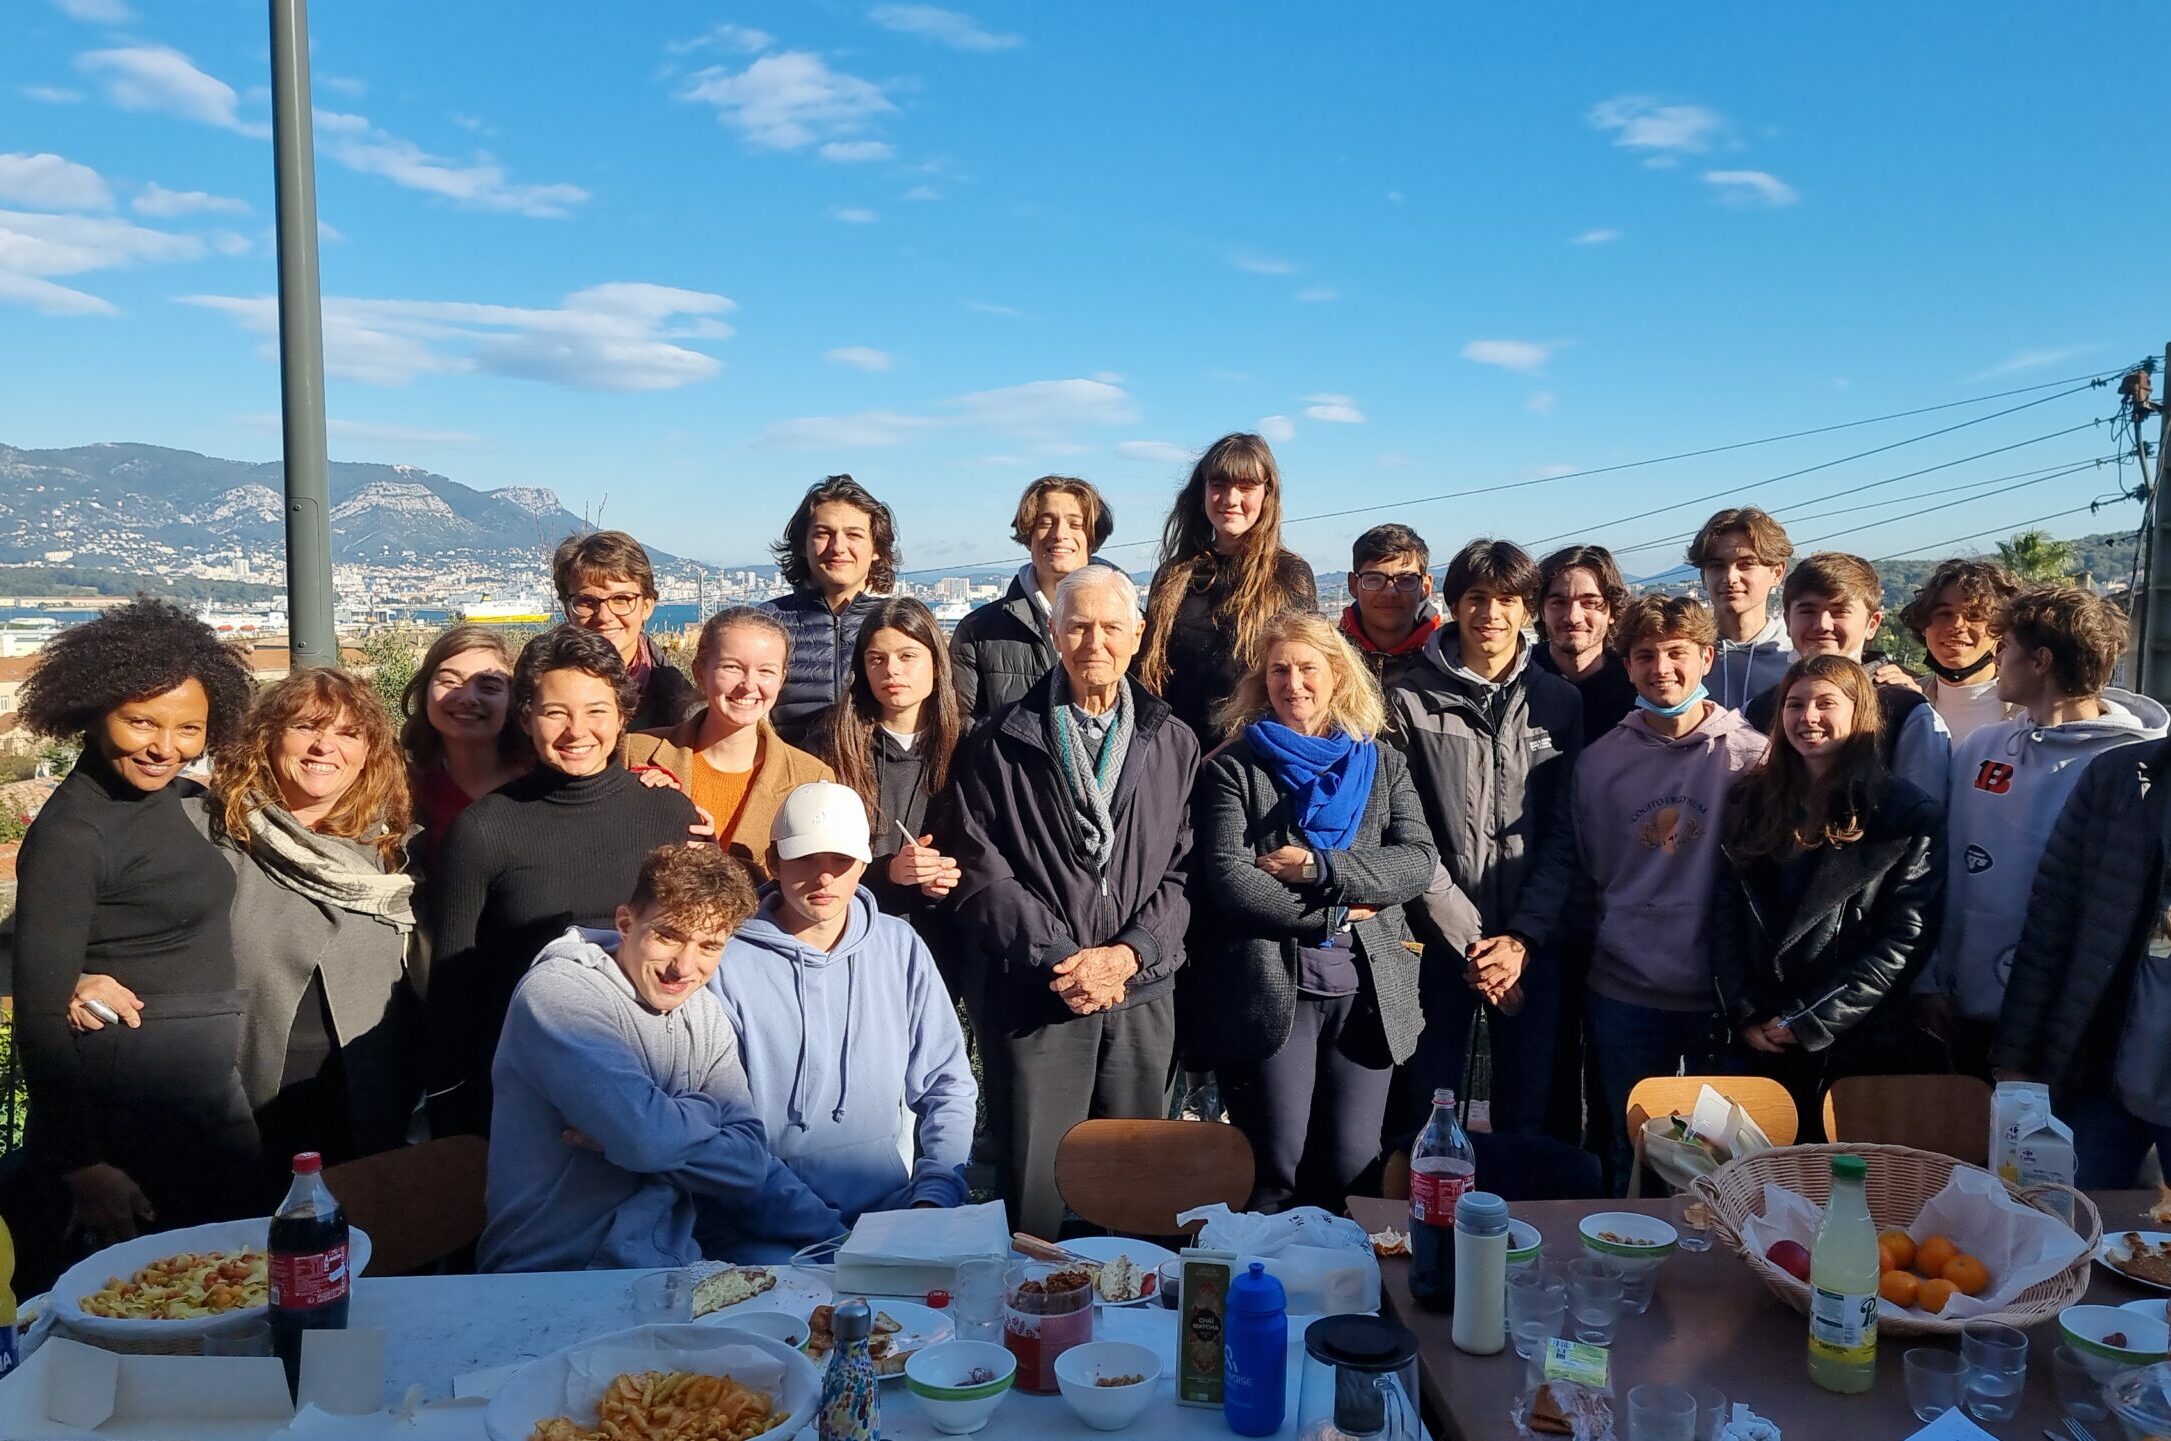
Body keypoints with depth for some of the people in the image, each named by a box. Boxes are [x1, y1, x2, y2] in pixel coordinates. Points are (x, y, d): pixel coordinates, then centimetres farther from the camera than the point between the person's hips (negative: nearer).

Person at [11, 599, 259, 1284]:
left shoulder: (175, 798, 6)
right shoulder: (71, 829, -16)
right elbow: (40, 1011, -18)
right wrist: (85, 1168, -18)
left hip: (210, 1092, 8)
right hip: (124, 1115, -8)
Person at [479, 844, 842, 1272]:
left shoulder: (706, 1015, 7)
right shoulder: (558, 991, -13)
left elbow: (749, 1164, 1)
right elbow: (647, 1136, -24)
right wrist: (703, 1109, -7)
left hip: (671, 1266, 6)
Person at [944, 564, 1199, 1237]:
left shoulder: (1174, 744, 9)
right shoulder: (1001, 745, 2)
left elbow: (1186, 868, 5)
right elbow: (981, 871, -4)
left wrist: (1132, 952, -10)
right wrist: (1059, 955, -12)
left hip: (1144, 992, 2)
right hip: (1036, 994, -2)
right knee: (1033, 1187, 2)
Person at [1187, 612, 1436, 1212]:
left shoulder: (1382, 763, 12)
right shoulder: (1232, 768, 2)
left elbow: (1418, 862, -2)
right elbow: (1229, 880, -10)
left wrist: (1318, 866, -13)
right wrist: (1334, 914, -9)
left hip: (1367, 991, 3)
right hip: (1270, 991, -3)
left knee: (1351, 1165, 5)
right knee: (1274, 1172, 0)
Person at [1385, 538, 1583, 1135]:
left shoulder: (1560, 703, 4)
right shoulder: (1412, 701, -2)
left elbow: (1564, 834, 2)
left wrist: (1521, 937, -8)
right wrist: (1470, 938, -9)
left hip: (1532, 943, 2)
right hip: (1441, 939, -1)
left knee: (1526, 1108, 10)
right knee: (1431, 1109, 6)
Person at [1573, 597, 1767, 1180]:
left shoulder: (1752, 755, -3)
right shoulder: (1600, 760, 3)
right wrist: (1598, 951, 7)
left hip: (1723, 994, -1)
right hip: (1625, 994, 2)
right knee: (1634, 1155, 13)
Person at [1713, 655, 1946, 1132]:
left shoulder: (1908, 813, -5)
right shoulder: (1753, 801, 8)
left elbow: (1905, 939, -10)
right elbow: (1725, 910, 6)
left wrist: (1807, 1021, -13)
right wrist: (1744, 1013, -6)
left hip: (1865, 1045, -3)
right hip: (1760, 1042, 3)